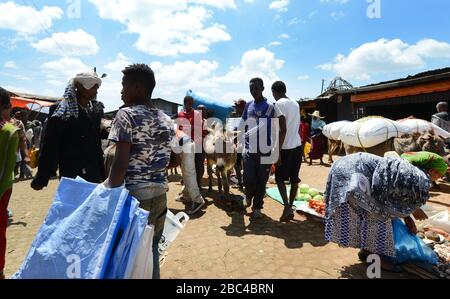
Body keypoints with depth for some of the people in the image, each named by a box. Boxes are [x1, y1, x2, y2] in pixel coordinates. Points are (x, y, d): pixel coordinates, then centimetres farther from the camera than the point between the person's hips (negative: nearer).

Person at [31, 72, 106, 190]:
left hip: (94, 174, 5)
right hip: (71, 175, -5)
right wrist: (41, 179, -7)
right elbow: (50, 145, -8)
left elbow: (97, 143, 8)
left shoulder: (96, 109, 7)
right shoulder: (62, 111, -9)